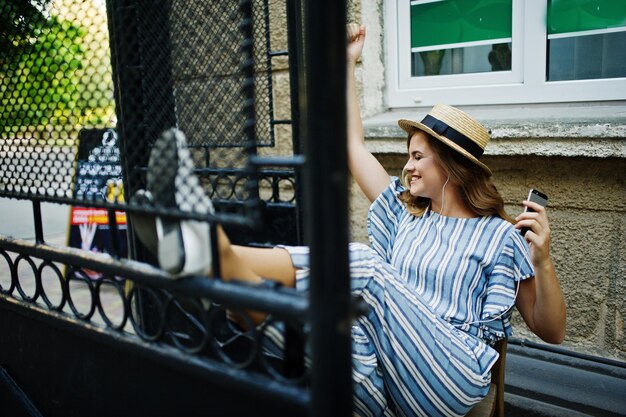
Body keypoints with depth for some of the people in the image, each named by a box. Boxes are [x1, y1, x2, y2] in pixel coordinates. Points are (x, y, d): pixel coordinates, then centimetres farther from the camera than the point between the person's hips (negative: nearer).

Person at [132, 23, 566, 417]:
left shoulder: (499, 237, 7)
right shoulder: (405, 215, 19)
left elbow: (552, 332, 7)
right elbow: (354, 144, 22)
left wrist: (542, 260, -12)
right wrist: (349, 63, 25)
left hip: (451, 380, -4)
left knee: (362, 266, -29)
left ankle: (223, 258, -42)